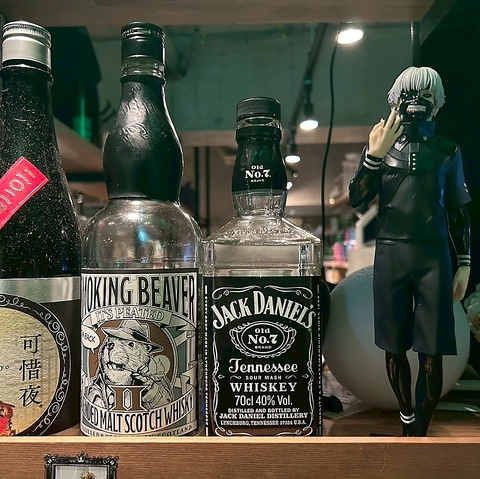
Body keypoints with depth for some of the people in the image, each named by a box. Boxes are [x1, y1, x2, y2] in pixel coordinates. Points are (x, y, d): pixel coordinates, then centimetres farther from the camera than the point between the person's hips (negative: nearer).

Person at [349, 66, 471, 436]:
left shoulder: (448, 152, 8)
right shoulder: (380, 145, 7)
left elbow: (459, 212, 11)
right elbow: (356, 199, -4)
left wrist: (464, 264, 6)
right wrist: (375, 155, -17)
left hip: (434, 256, 0)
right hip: (390, 254, 0)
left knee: (432, 354, -4)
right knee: (394, 348, 8)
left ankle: (419, 431, 9)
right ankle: (408, 418, 28)